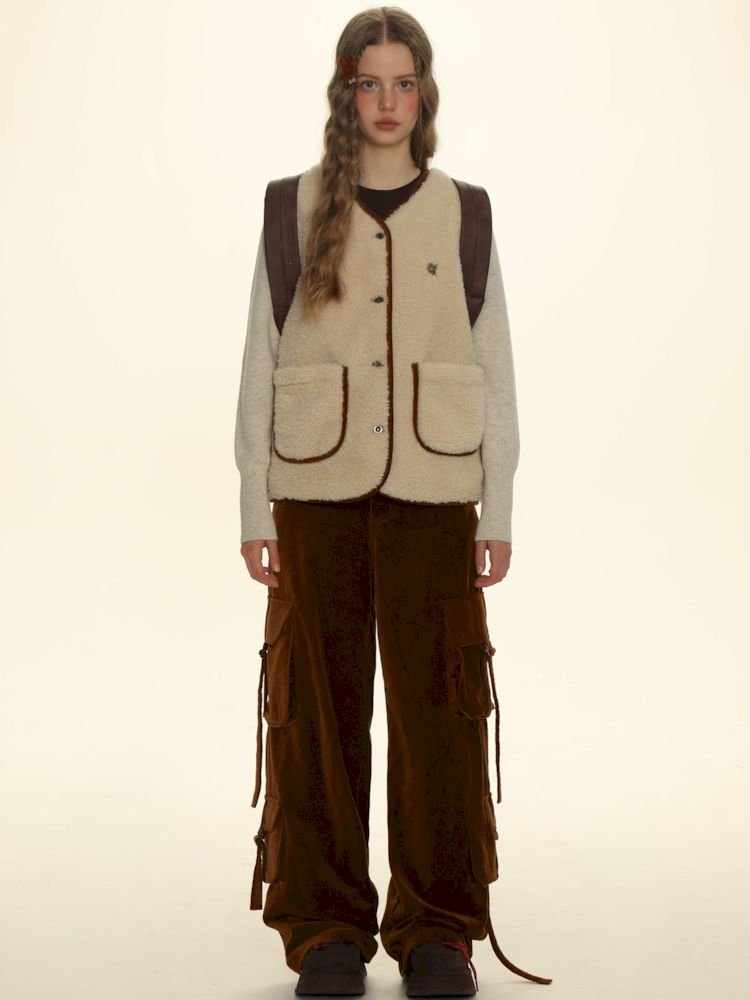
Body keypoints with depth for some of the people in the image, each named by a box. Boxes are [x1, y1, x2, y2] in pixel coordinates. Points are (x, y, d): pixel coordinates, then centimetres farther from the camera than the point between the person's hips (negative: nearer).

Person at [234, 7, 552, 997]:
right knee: (319, 710, 3)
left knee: (438, 710, 1)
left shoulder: (463, 215, 7)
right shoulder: (294, 209, 6)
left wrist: (498, 511, 3)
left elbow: (495, 370, 8)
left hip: (432, 491, 0)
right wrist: (254, 509, 1)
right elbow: (260, 366, 6)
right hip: (317, 490, 0)